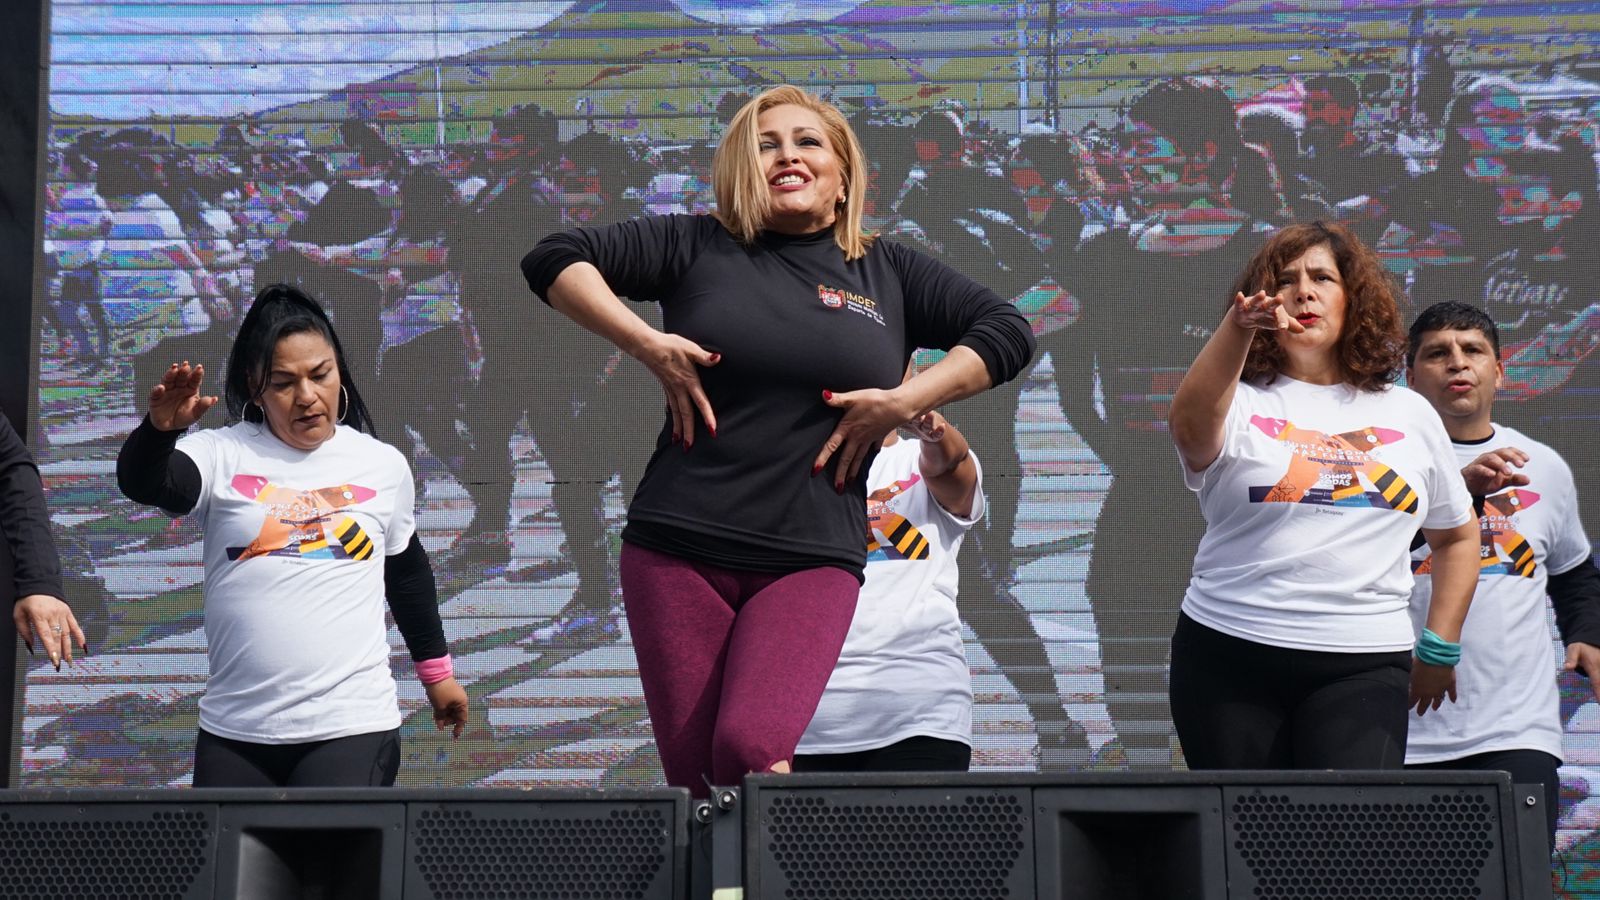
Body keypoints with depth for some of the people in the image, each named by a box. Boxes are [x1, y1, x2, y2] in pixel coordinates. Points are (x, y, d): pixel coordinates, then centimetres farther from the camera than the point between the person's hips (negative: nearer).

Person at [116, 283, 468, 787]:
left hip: (352, 726, 0)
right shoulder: (224, 455, 0)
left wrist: (436, 670, 28)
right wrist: (161, 427, -40)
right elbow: (141, 483, -19)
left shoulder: (384, 465, 7)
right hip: (233, 732, 1)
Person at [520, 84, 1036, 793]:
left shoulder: (889, 274, 12)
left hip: (813, 560, 0)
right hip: (676, 553, 1)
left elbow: (1008, 331, 10)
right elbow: (554, 260, 5)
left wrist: (903, 401, -2)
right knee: (694, 777, 0)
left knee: (751, 749, -25)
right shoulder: (696, 247, 9)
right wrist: (646, 344, -6)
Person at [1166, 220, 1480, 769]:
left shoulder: (1409, 415, 14)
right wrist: (1237, 329, -37)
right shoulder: (1239, 404, 4)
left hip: (1363, 664, 1)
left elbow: (1456, 535, 24)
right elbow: (1190, 429, -22)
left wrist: (1440, 646, 15)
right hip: (1229, 659, -1)